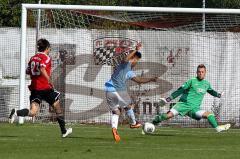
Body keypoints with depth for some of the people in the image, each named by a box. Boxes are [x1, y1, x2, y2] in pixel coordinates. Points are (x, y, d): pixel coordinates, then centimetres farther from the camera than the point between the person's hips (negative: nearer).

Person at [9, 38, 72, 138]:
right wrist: (49, 80, -19)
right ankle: (63, 131, 22)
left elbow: (27, 72, 19)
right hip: (45, 88, -5)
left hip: (34, 88, 5)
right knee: (57, 107, 15)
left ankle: (16, 112, -32)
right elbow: (42, 69, -26)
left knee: (32, 112, -4)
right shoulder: (46, 58, -8)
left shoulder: (33, 58, 13)